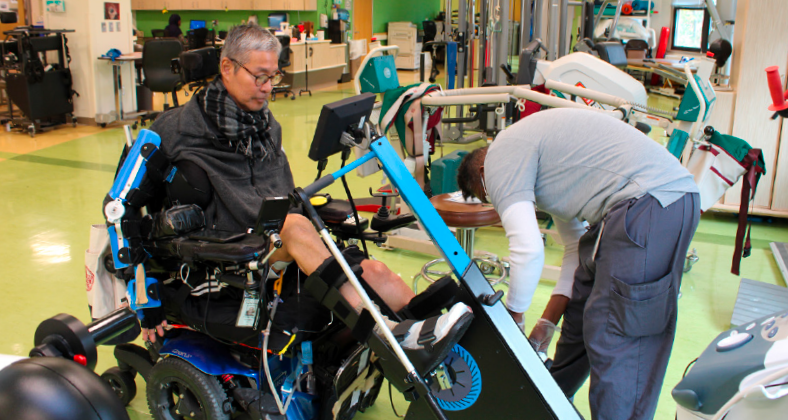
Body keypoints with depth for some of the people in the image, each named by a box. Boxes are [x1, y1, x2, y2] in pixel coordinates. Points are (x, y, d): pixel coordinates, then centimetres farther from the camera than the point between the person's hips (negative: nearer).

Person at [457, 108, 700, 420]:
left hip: (649, 203, -11)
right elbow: (576, 246, 26)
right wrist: (548, 321, 23)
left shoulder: (499, 158, -3)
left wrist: (513, 316, 5)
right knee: (579, 309, 20)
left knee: (617, 341, -7)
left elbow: (528, 249, -12)